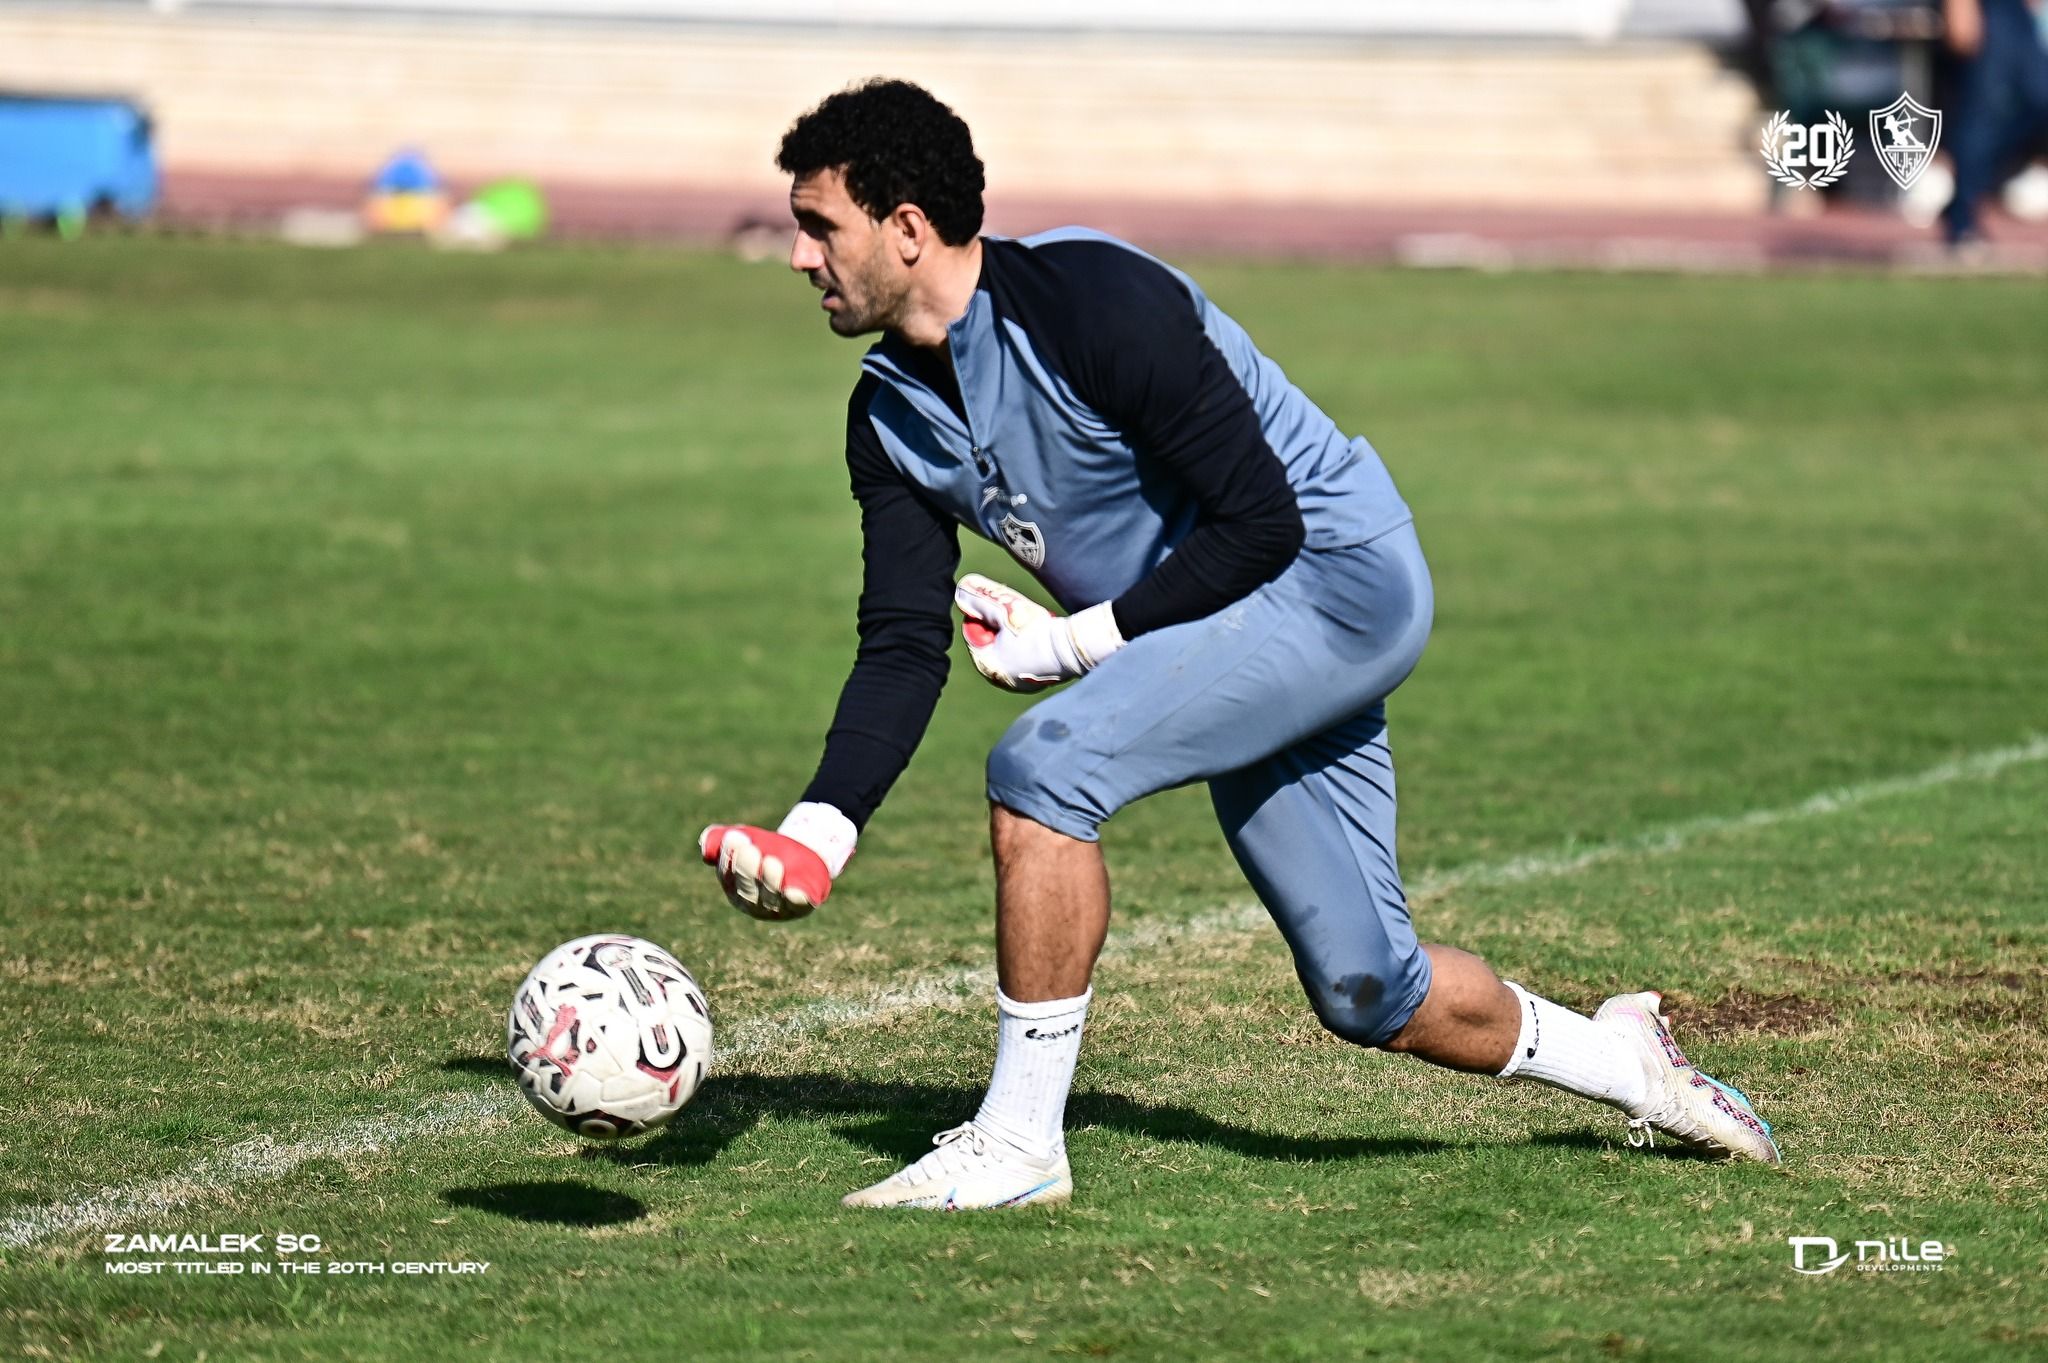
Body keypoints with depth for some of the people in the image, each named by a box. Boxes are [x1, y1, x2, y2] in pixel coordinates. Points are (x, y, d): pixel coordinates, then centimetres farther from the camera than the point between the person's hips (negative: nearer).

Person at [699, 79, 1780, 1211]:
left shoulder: (1092, 301, -24)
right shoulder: (890, 414, 1)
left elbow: (1262, 522, -22)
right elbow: (904, 643, -2)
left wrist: (1076, 641, -18)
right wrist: (816, 834, -16)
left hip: (1340, 576, -9)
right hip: (1244, 645, 9)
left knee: (1044, 764, -26)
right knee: (1370, 995, 9)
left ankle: (1018, 1142, -18)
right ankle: (1619, 1059, 36)